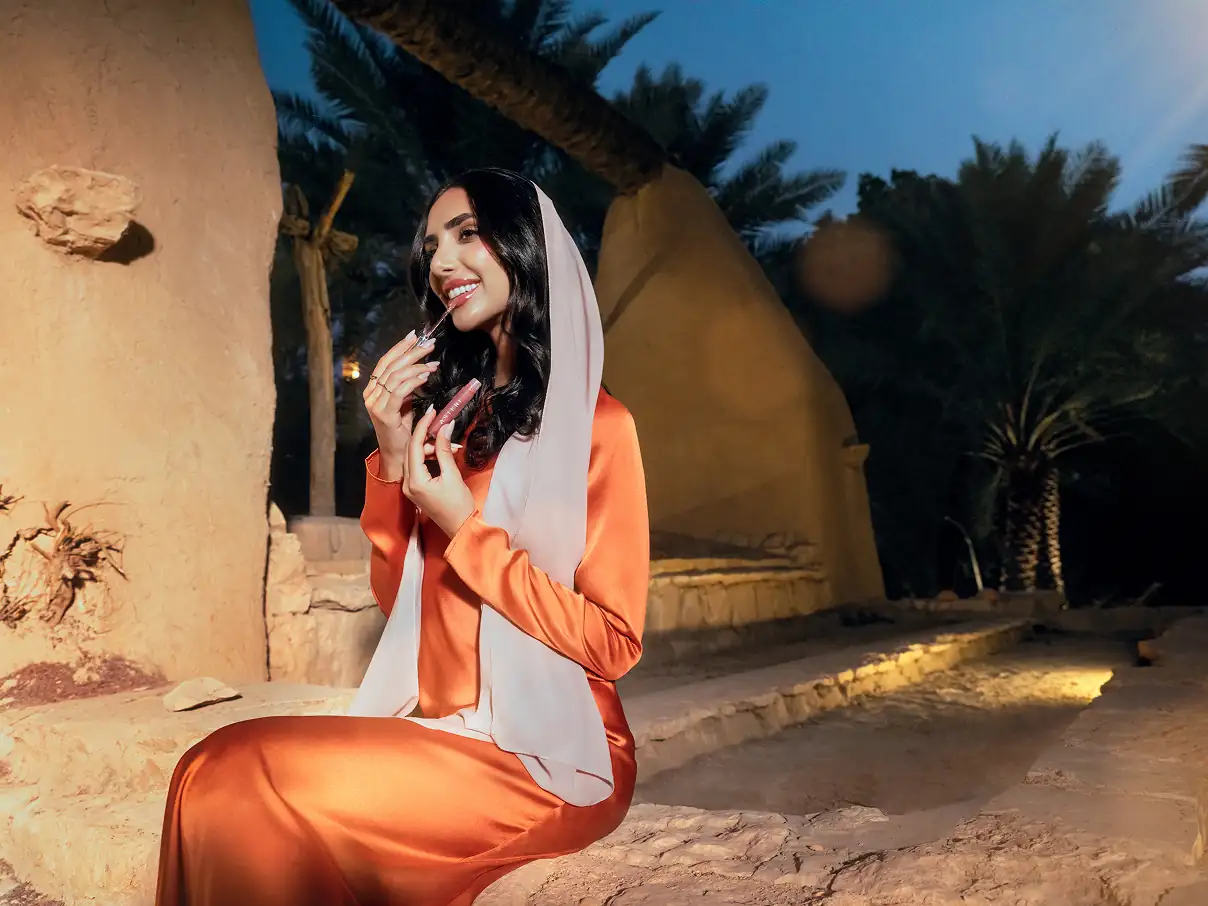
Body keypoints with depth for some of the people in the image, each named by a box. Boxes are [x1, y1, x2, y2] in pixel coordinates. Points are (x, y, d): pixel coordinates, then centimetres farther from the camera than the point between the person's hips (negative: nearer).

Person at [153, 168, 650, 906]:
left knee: (266, 794, -23)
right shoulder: (453, 410, 12)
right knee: (214, 773, -17)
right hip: (440, 734, 5)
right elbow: (396, 595, 11)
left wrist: (465, 531, -14)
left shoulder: (595, 424, -7)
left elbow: (613, 642, -10)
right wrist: (394, 457, -3)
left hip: (550, 756, -5)